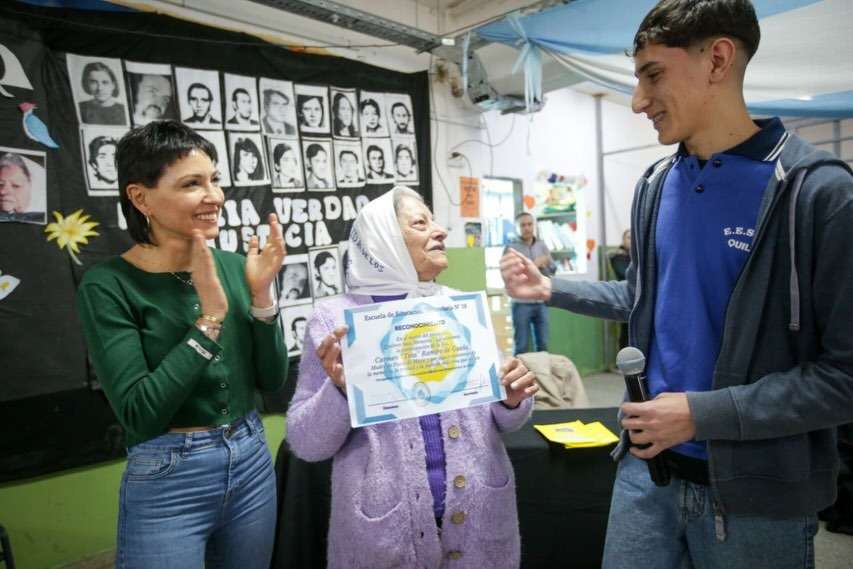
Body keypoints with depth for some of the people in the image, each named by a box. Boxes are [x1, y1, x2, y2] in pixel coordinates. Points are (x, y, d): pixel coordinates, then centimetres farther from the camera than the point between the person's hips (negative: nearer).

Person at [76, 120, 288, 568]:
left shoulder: (233, 265, -3)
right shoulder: (108, 285, -15)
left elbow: (271, 379, -2)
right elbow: (139, 415, -21)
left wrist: (260, 295, -15)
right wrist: (211, 316, -25)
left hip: (252, 463, 5)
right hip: (168, 483, -4)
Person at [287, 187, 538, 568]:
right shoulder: (335, 317, -7)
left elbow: (501, 420, 9)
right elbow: (305, 443, -7)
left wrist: (513, 401, -12)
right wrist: (340, 390, -24)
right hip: (384, 528, -2)